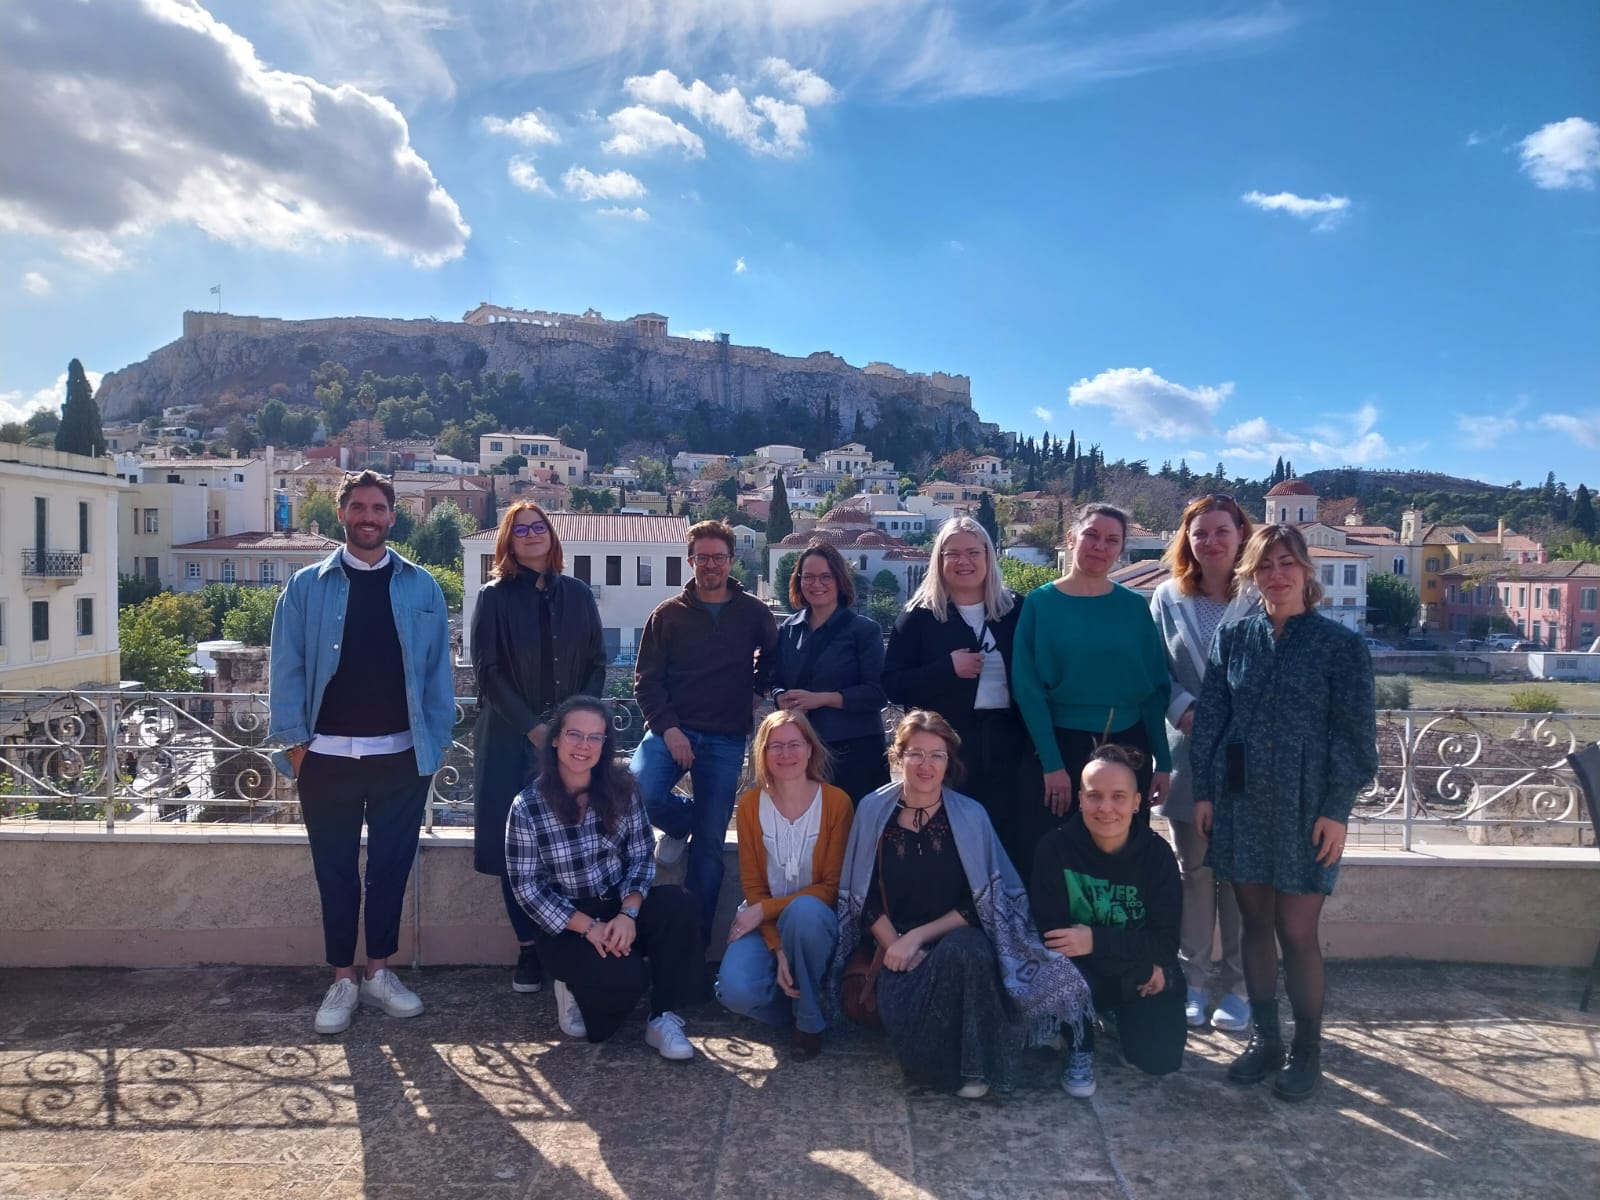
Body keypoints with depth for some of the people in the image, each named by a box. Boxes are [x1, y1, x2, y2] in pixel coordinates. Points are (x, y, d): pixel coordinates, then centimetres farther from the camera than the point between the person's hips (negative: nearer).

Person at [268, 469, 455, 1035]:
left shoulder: (421, 588, 4)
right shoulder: (307, 586, 2)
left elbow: (437, 670, 5)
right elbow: (287, 668, 1)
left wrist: (436, 741, 0)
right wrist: (294, 743, -5)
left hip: (401, 755, 1)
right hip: (327, 755, 0)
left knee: (391, 867, 11)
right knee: (336, 871, 9)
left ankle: (379, 971, 27)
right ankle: (342, 981, 22)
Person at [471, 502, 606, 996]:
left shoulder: (578, 595, 9)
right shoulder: (495, 596, 1)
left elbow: (597, 664, 9)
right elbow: (488, 670, -5)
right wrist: (533, 727, -12)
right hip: (511, 740, -2)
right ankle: (528, 949, 10)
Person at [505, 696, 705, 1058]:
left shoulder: (621, 789, -3)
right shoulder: (527, 806, -12)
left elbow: (642, 857, -2)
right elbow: (527, 887, -11)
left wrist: (628, 913, -20)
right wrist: (589, 927, -19)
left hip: (622, 907, 3)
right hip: (566, 927, -3)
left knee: (681, 905, -27)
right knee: (627, 976, -29)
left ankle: (663, 1019, -12)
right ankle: (577, 992, 7)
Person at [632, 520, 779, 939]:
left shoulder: (754, 613, 5)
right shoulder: (668, 614, 2)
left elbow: (774, 659, 24)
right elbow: (647, 681, -1)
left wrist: (757, 691, 8)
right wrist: (668, 728, -13)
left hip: (726, 740, 0)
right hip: (672, 730, 0)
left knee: (709, 846, 2)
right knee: (640, 791, -27)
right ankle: (682, 823, 9)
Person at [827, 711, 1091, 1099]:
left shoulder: (970, 815, -6)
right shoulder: (873, 810, -3)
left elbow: (981, 902, -7)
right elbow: (864, 896, 1)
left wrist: (919, 936, -17)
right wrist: (895, 945, -13)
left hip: (957, 939, 0)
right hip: (895, 944, 1)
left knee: (964, 950, -36)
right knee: (897, 1005, -31)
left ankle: (973, 1066, -16)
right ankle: (938, 1065, 2)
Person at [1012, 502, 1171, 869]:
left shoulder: (1135, 606, 5)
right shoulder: (1040, 603, -3)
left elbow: (1155, 688, 6)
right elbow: (1029, 689, -8)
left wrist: (1162, 762, 1)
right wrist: (1052, 763, -14)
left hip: (1128, 750, 3)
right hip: (1061, 748, -2)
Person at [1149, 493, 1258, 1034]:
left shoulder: (1260, 598, -1)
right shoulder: (1168, 598, 6)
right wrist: (1186, 711, -12)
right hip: (1188, 751, 2)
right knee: (1193, 869, 10)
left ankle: (1237, 984, 17)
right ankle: (1192, 979, 21)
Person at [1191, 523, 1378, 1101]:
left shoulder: (1342, 644, -5)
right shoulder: (1232, 637, 3)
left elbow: (1355, 735, -5)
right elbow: (1210, 718, 5)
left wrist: (1337, 811, -10)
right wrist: (1203, 792, 1)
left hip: (1306, 806, -3)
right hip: (1241, 801, 3)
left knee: (1296, 931, 1)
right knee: (1255, 922, 11)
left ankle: (1307, 1048, 20)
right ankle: (1264, 1035, 26)